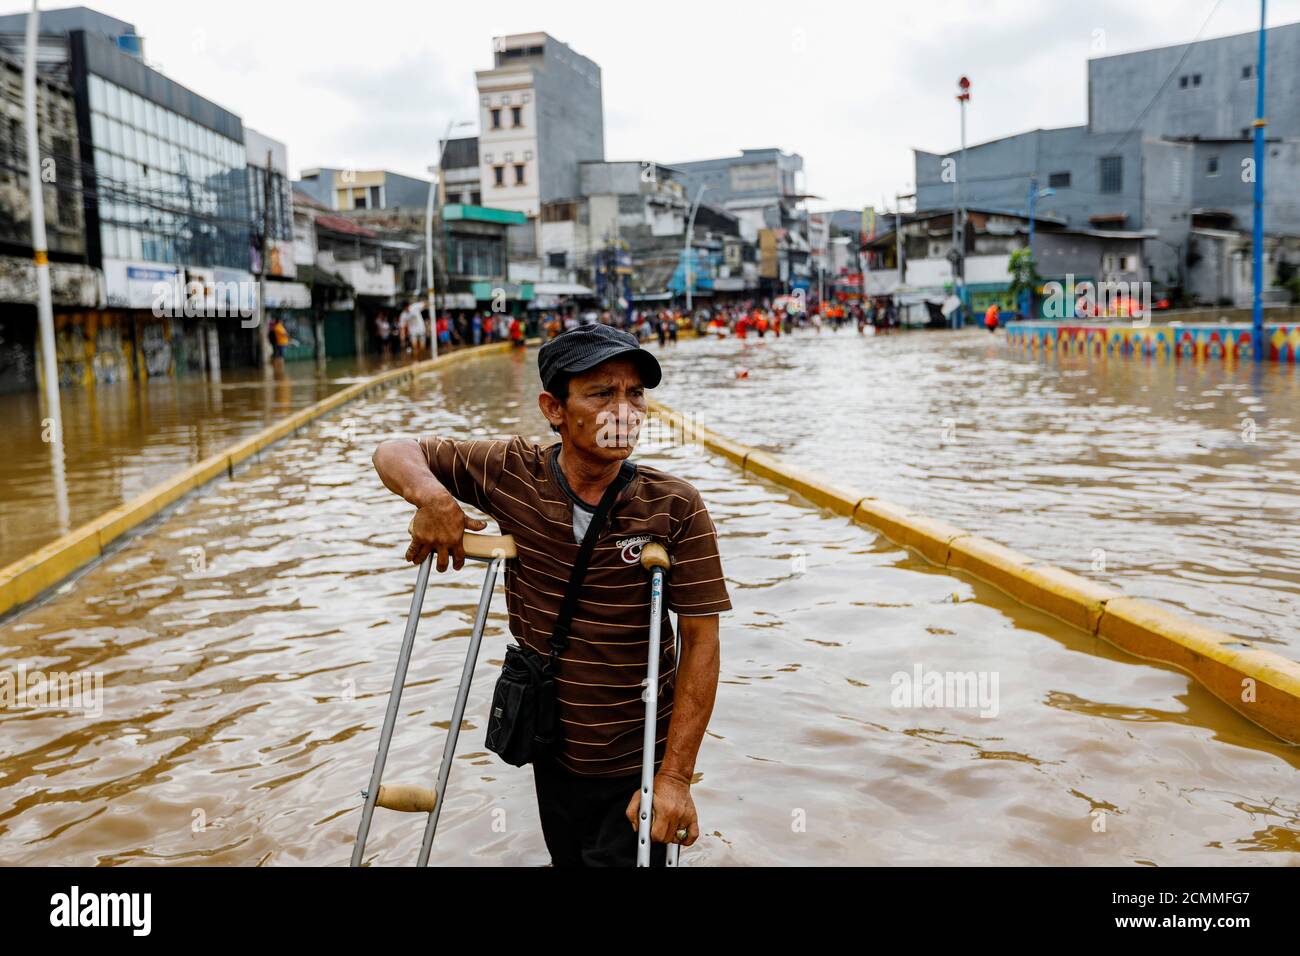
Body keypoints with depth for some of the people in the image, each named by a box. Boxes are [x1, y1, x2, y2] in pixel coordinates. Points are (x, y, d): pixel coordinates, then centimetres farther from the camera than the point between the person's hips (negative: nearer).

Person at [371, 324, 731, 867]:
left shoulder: (676, 508, -19)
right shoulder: (512, 474, -12)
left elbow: (701, 641, -17)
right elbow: (394, 453, 0)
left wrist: (675, 776, -20)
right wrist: (432, 496, -23)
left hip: (638, 760, -3)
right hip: (551, 747, 3)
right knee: (567, 858, 24)